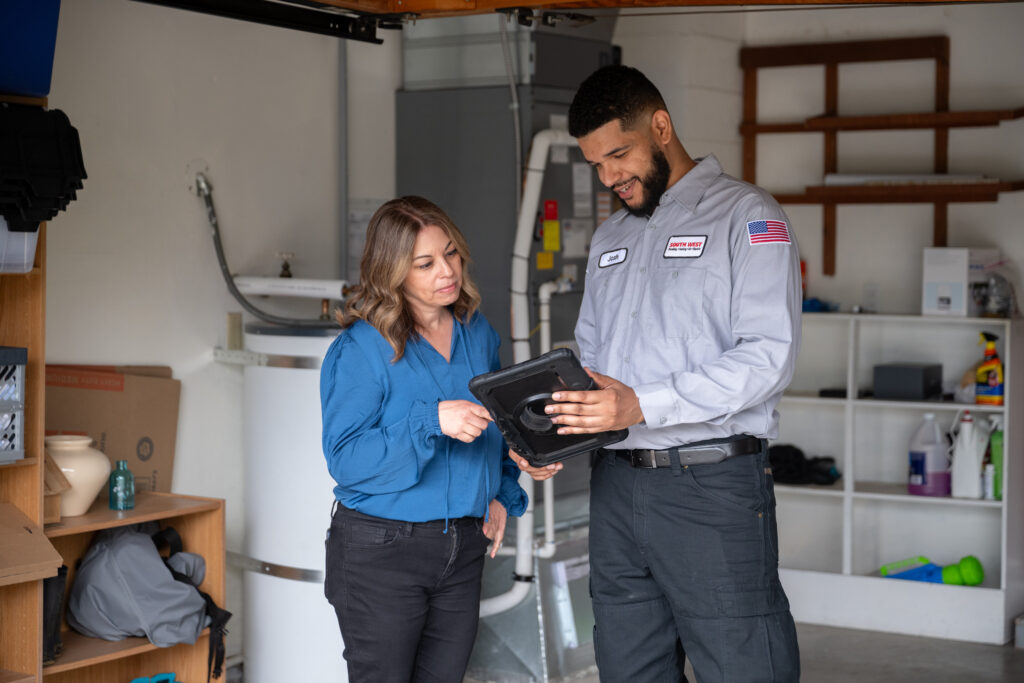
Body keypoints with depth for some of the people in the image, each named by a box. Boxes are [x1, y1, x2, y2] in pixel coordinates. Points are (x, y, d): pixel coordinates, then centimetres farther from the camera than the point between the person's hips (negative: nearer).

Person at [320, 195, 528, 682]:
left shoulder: (478, 334, 7)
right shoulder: (361, 349, -13)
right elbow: (344, 458, -18)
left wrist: (503, 494, 6)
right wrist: (431, 422, -28)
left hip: (463, 547, 6)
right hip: (381, 548, -5)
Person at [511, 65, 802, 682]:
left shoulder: (746, 215, -5)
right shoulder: (609, 238, 19)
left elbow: (769, 355, -16)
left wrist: (643, 405, -24)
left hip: (713, 487, -7)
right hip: (617, 484, 7)